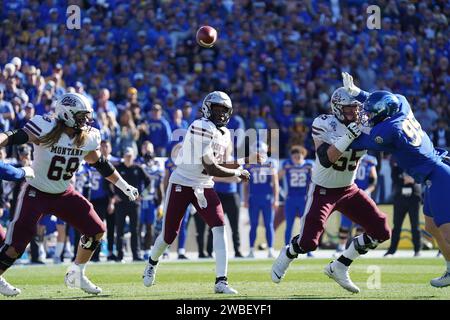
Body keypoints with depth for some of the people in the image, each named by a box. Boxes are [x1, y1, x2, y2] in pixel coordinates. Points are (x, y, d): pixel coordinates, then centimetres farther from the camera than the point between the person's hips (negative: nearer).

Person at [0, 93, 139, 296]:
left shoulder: (88, 138, -4)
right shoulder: (47, 129, -22)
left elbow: (101, 164, 11)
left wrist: (125, 187, 17)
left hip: (64, 194, 6)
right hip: (36, 193, -6)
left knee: (96, 231, 3)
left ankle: (76, 275, 21)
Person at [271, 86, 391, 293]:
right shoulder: (325, 125, -21)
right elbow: (326, 159, -31)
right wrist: (348, 137, -41)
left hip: (349, 189, 6)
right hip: (323, 190, -5)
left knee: (381, 232, -3)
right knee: (308, 242, -12)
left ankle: (338, 268, 10)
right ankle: (286, 256, 26)